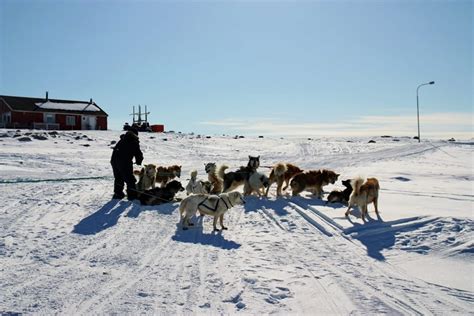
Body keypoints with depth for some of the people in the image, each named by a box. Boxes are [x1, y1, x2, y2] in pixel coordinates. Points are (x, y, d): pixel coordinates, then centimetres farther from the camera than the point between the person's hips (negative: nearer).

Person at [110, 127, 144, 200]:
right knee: (129, 179, 3)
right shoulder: (134, 142, 0)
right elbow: (138, 153, 2)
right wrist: (138, 161, 19)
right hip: (125, 162, -6)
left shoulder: (122, 139, 19)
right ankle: (132, 195, 5)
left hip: (114, 160, 6)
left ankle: (118, 193, 26)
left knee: (118, 178, 20)